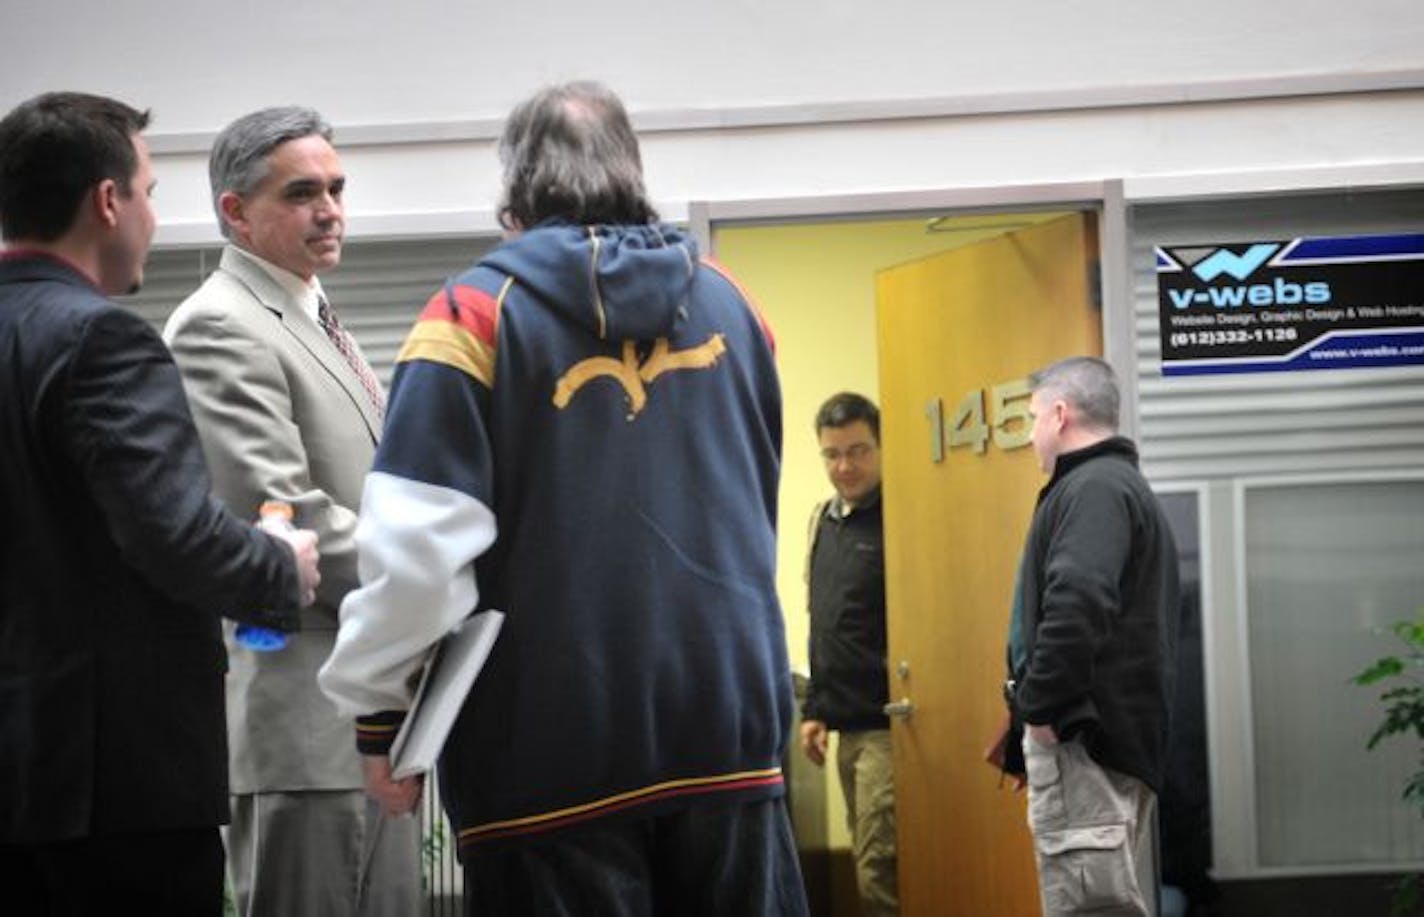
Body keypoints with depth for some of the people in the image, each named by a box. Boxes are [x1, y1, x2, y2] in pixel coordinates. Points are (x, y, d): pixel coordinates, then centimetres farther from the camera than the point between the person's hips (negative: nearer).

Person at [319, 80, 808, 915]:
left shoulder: (475, 311, -5)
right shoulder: (729, 303, 10)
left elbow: (416, 541, -13)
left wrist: (381, 710, -2)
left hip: (554, 746, -4)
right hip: (729, 724, 4)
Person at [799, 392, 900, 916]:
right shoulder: (824, 522, 14)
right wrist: (813, 709, 18)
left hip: (889, 729, -8)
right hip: (847, 728, 8)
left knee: (880, 872, -11)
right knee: (868, 864, 12)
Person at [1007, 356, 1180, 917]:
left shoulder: (1094, 489, -11)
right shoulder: (1126, 485, 24)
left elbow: (1077, 603, -26)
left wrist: (1039, 707, -18)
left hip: (1085, 740, -11)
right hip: (1122, 734, 11)